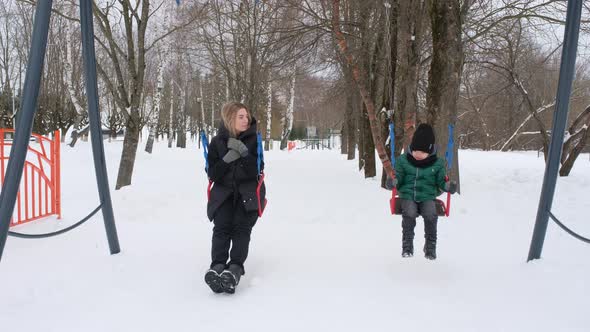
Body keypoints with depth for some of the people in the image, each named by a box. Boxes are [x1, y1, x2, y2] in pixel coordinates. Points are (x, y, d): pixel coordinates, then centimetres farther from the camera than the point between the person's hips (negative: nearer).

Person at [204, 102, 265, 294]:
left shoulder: (253, 139, 2)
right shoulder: (217, 142, 4)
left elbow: (257, 171, -6)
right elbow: (212, 175, 0)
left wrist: (244, 153, -20)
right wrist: (227, 160, -16)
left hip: (248, 191, -1)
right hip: (223, 191, 1)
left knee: (241, 227, -21)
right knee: (222, 226, -20)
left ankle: (235, 268, -33)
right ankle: (217, 266, -32)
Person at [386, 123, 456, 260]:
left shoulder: (437, 164, 5)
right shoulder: (403, 160, 3)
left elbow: (441, 182, 10)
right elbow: (398, 178, 7)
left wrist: (448, 186, -12)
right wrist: (392, 182, -17)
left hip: (427, 196, 1)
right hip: (408, 195, 0)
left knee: (431, 214, -29)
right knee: (409, 213, -32)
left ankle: (430, 246, -8)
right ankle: (407, 245, -11)